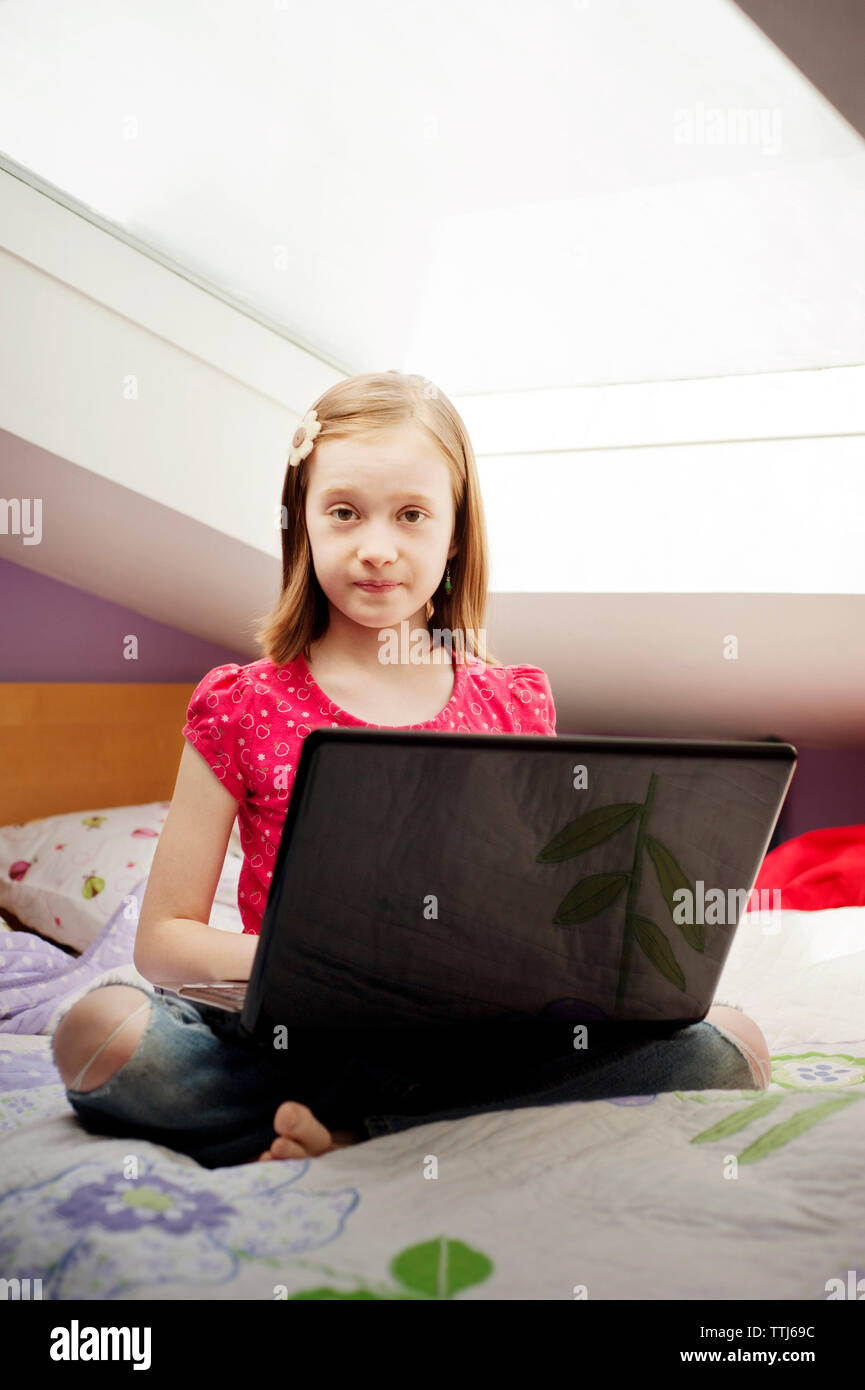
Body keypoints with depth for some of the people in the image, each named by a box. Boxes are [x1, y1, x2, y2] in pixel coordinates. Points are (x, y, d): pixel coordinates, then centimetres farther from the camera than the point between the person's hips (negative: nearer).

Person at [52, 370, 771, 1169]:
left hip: (476, 1038, 2)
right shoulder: (243, 707, 3)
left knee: (729, 1045, -19)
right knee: (99, 1031, -29)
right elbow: (162, 936, 3)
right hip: (300, 1038, -2)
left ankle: (357, 1136, -22)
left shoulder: (515, 706, 9)